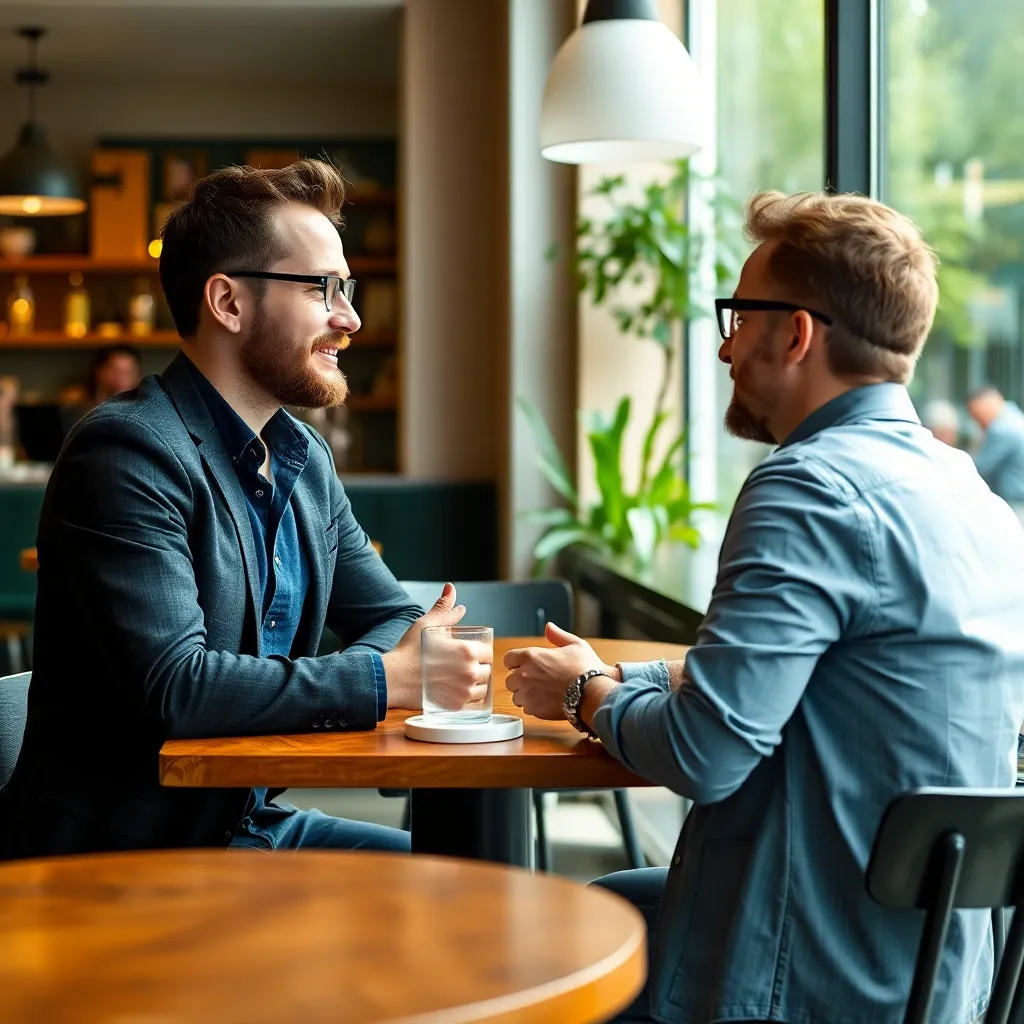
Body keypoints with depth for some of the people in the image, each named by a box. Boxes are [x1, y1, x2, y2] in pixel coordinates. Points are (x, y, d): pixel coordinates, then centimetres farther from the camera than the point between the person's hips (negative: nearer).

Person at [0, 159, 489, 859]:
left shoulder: (306, 459, 11)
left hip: (249, 825, 9)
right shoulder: (127, 453, -18)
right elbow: (174, 684, -27)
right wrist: (386, 678, -22)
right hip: (118, 851, -9)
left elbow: (390, 615, 15)